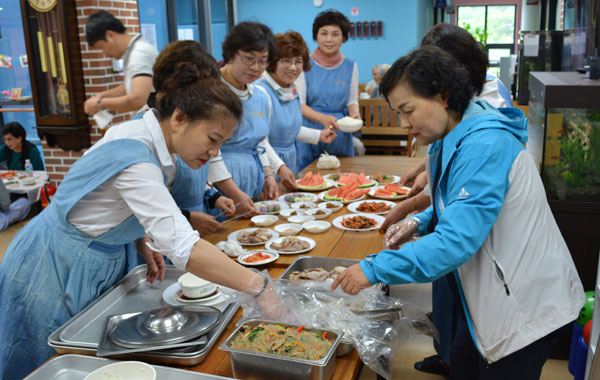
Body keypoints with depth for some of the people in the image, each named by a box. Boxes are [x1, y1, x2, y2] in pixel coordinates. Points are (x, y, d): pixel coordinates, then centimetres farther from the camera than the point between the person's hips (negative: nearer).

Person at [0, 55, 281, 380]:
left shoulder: (146, 139, -5)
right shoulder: (135, 158, -33)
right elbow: (183, 249, -42)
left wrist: (143, 239, -4)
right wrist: (257, 286, -42)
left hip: (100, 262, 8)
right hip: (56, 270, -8)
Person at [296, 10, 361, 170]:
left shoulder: (350, 66, 5)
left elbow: (352, 100, 13)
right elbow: (299, 104, -6)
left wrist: (354, 113, -10)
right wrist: (322, 118, -22)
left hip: (340, 136, 2)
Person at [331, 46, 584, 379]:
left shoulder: (484, 145, -28)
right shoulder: (456, 139, 3)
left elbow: (457, 241, -33)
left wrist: (374, 269, -29)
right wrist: (421, 222, -2)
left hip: (526, 308, -9)